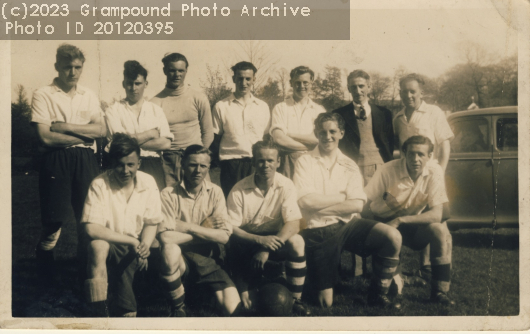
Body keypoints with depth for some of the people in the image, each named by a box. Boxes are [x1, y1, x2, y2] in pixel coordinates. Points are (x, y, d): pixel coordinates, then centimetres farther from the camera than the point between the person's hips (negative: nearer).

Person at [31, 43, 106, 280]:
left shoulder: (89, 97, 13)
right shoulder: (43, 96, 0)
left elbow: (101, 130, -1)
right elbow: (46, 137, -11)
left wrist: (66, 127, -11)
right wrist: (86, 134, -7)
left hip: (86, 161, 4)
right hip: (56, 162, -4)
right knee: (53, 222, -2)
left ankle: (86, 274, 21)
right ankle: (46, 277, 15)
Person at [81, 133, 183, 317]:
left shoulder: (148, 183, -4)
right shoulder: (100, 185, -14)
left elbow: (151, 223, 3)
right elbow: (92, 228, -21)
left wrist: (144, 246, -17)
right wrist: (132, 241, -24)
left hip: (137, 248, 4)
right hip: (111, 247, -3)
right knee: (97, 246, -35)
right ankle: (100, 313, -26)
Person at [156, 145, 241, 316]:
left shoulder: (215, 192, 3)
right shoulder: (169, 194, -8)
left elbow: (224, 236, -7)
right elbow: (165, 237, -21)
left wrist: (189, 227, -14)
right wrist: (205, 233, -11)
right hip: (181, 258, -1)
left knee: (234, 309, -22)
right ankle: (178, 308, -12)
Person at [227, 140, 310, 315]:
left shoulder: (286, 186, -11)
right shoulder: (239, 190, -14)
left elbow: (293, 224, -18)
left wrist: (267, 249, -33)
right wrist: (260, 240, -32)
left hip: (274, 237, 1)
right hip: (247, 239, -1)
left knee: (297, 242, -29)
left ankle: (296, 300, -15)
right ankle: (246, 298, -8)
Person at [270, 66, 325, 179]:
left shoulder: (319, 110, 11)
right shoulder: (280, 108, 6)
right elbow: (279, 139, -7)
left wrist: (291, 134, -4)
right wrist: (309, 146, -4)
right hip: (288, 164, -1)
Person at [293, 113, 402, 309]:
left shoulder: (349, 166, 9)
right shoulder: (305, 162, 1)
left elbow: (357, 205, -5)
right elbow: (306, 201, -13)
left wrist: (320, 207, -11)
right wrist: (342, 197, -5)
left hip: (347, 225, 3)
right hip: (318, 231, -3)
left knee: (392, 237, -21)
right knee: (326, 302, -5)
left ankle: (378, 295, -4)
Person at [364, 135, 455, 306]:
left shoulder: (434, 171, -14)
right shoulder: (388, 171, -20)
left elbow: (436, 214, -20)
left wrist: (400, 220, -29)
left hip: (414, 226, 2)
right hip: (385, 224, -2)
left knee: (440, 230, -26)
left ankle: (439, 291, -12)